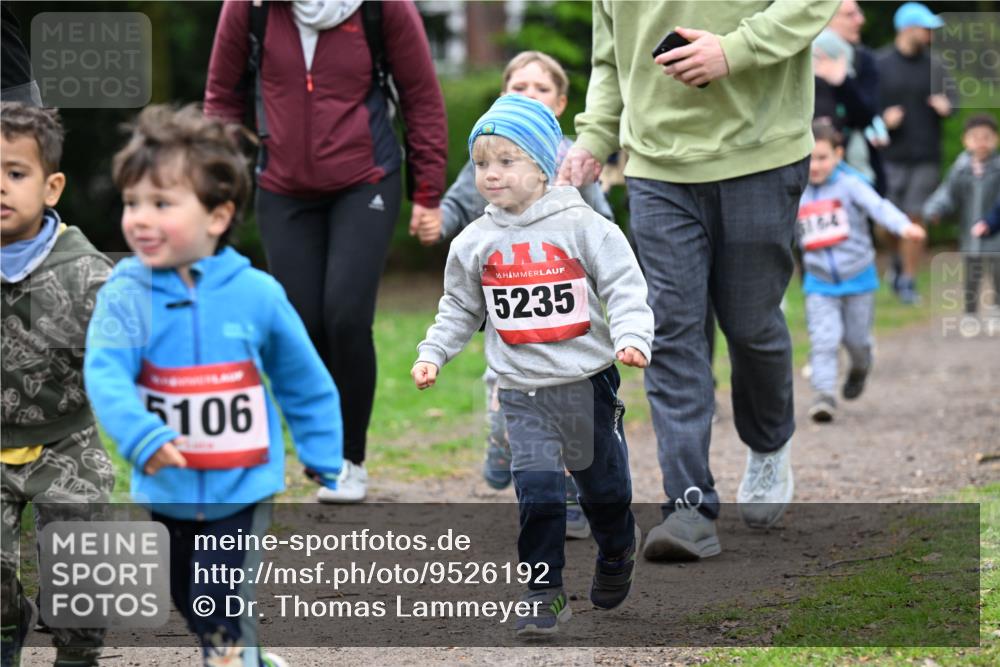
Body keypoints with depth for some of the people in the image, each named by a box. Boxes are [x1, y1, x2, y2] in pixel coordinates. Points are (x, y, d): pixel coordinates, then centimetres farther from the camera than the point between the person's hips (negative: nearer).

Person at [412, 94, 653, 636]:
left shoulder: (581, 226, -8)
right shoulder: (475, 243, 2)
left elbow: (624, 287, -9)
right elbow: (460, 309, 14)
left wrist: (631, 336, -25)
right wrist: (432, 353, 3)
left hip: (589, 382, -1)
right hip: (523, 392, 1)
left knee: (604, 486, 14)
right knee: (537, 490, -12)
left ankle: (617, 551, 44)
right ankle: (544, 591, -1)